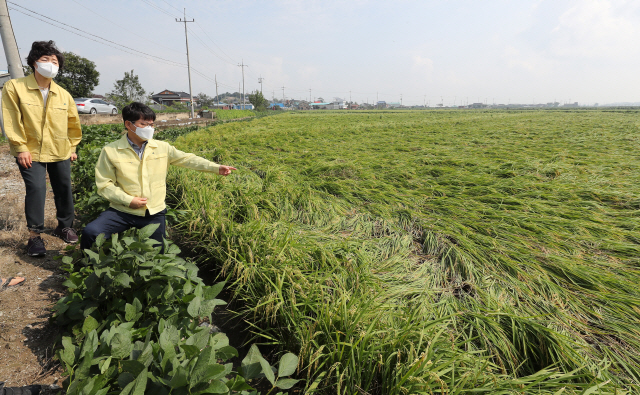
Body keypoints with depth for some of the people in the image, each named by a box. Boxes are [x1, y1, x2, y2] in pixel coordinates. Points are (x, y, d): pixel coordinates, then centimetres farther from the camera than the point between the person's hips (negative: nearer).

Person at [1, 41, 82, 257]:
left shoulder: (63, 94, 4)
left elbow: (73, 123, 13)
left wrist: (72, 147, 13)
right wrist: (21, 148, -10)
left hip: (60, 152, 3)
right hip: (31, 152, -3)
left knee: (64, 189, 9)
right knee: (36, 189, -12)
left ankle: (65, 226, 29)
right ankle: (35, 235, 2)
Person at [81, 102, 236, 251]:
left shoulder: (162, 148, -1)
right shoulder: (110, 151, -7)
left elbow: (187, 159, -5)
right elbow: (104, 185, -6)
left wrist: (216, 168, -16)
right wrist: (128, 200, -18)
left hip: (154, 213, 2)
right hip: (123, 210, -2)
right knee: (90, 233, -20)